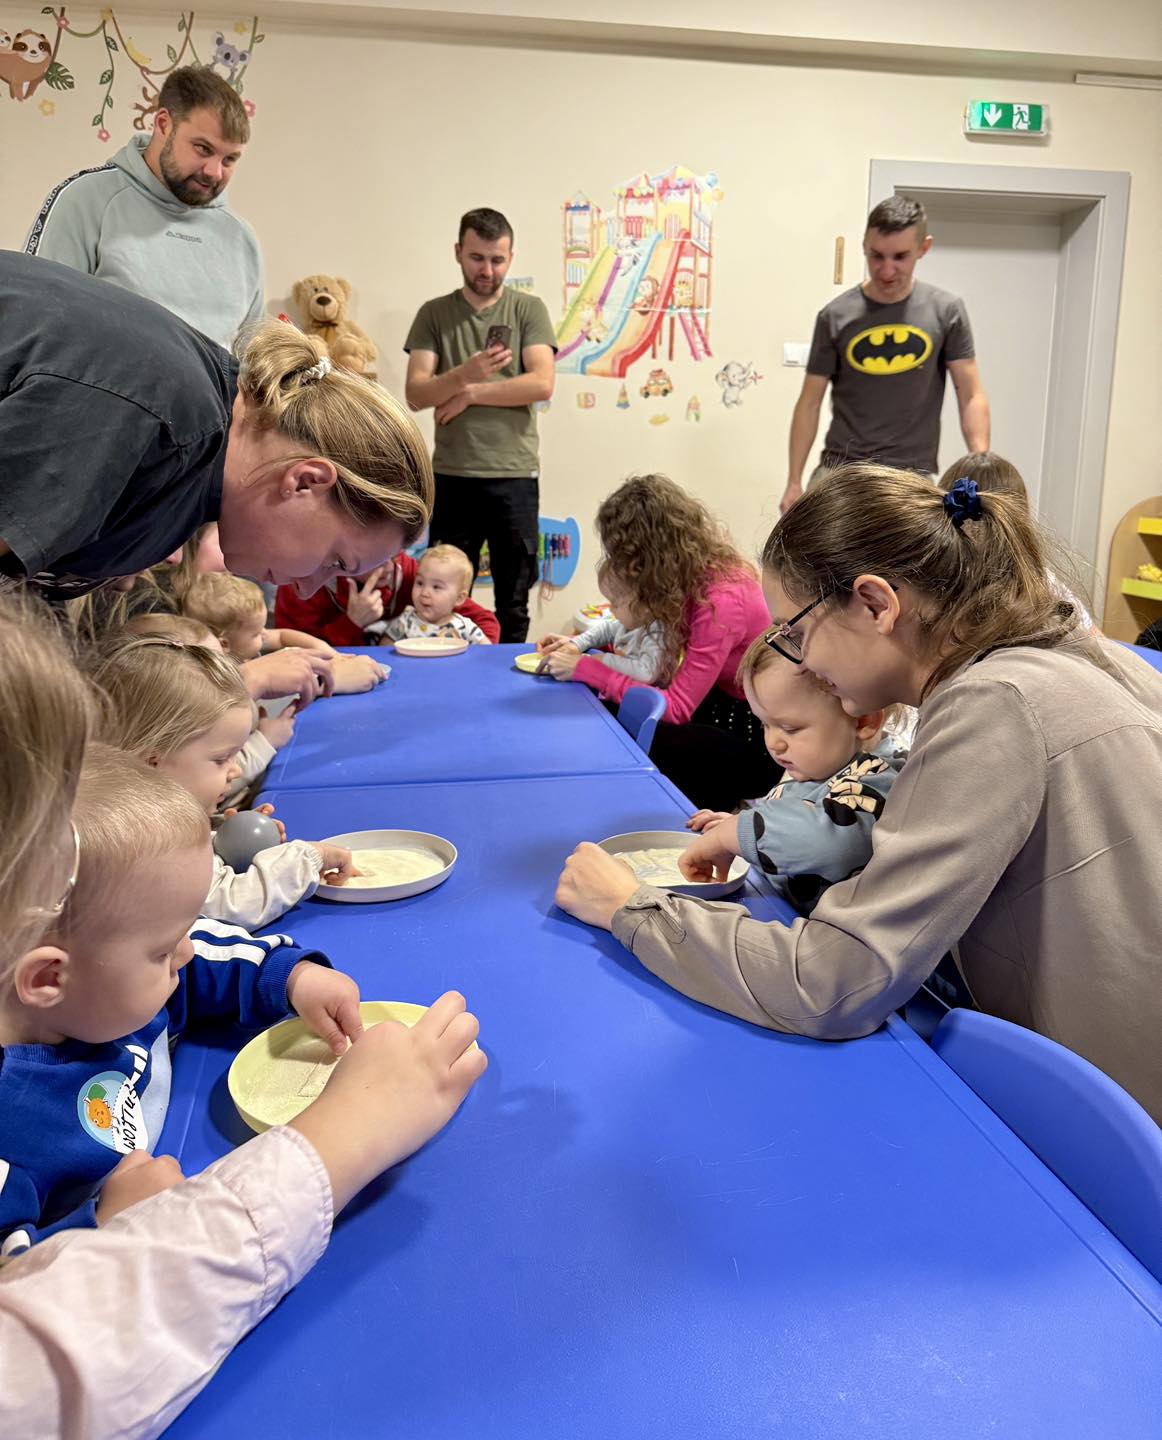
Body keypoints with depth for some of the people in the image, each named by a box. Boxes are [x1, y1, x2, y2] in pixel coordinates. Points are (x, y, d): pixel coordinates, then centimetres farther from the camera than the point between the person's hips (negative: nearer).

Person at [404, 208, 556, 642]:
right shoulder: (434, 314, 8)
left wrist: (470, 393, -8)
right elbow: (415, 394, -3)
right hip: (452, 476, 1)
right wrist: (466, 372, -21)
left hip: (515, 475, -1)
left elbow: (541, 383, -8)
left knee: (513, 602, 6)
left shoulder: (529, 310, 6)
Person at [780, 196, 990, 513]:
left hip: (912, 477, 0)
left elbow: (971, 397, 2)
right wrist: (794, 481, 0)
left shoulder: (946, 311, 1)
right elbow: (810, 403, 4)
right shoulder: (836, 316, 0)